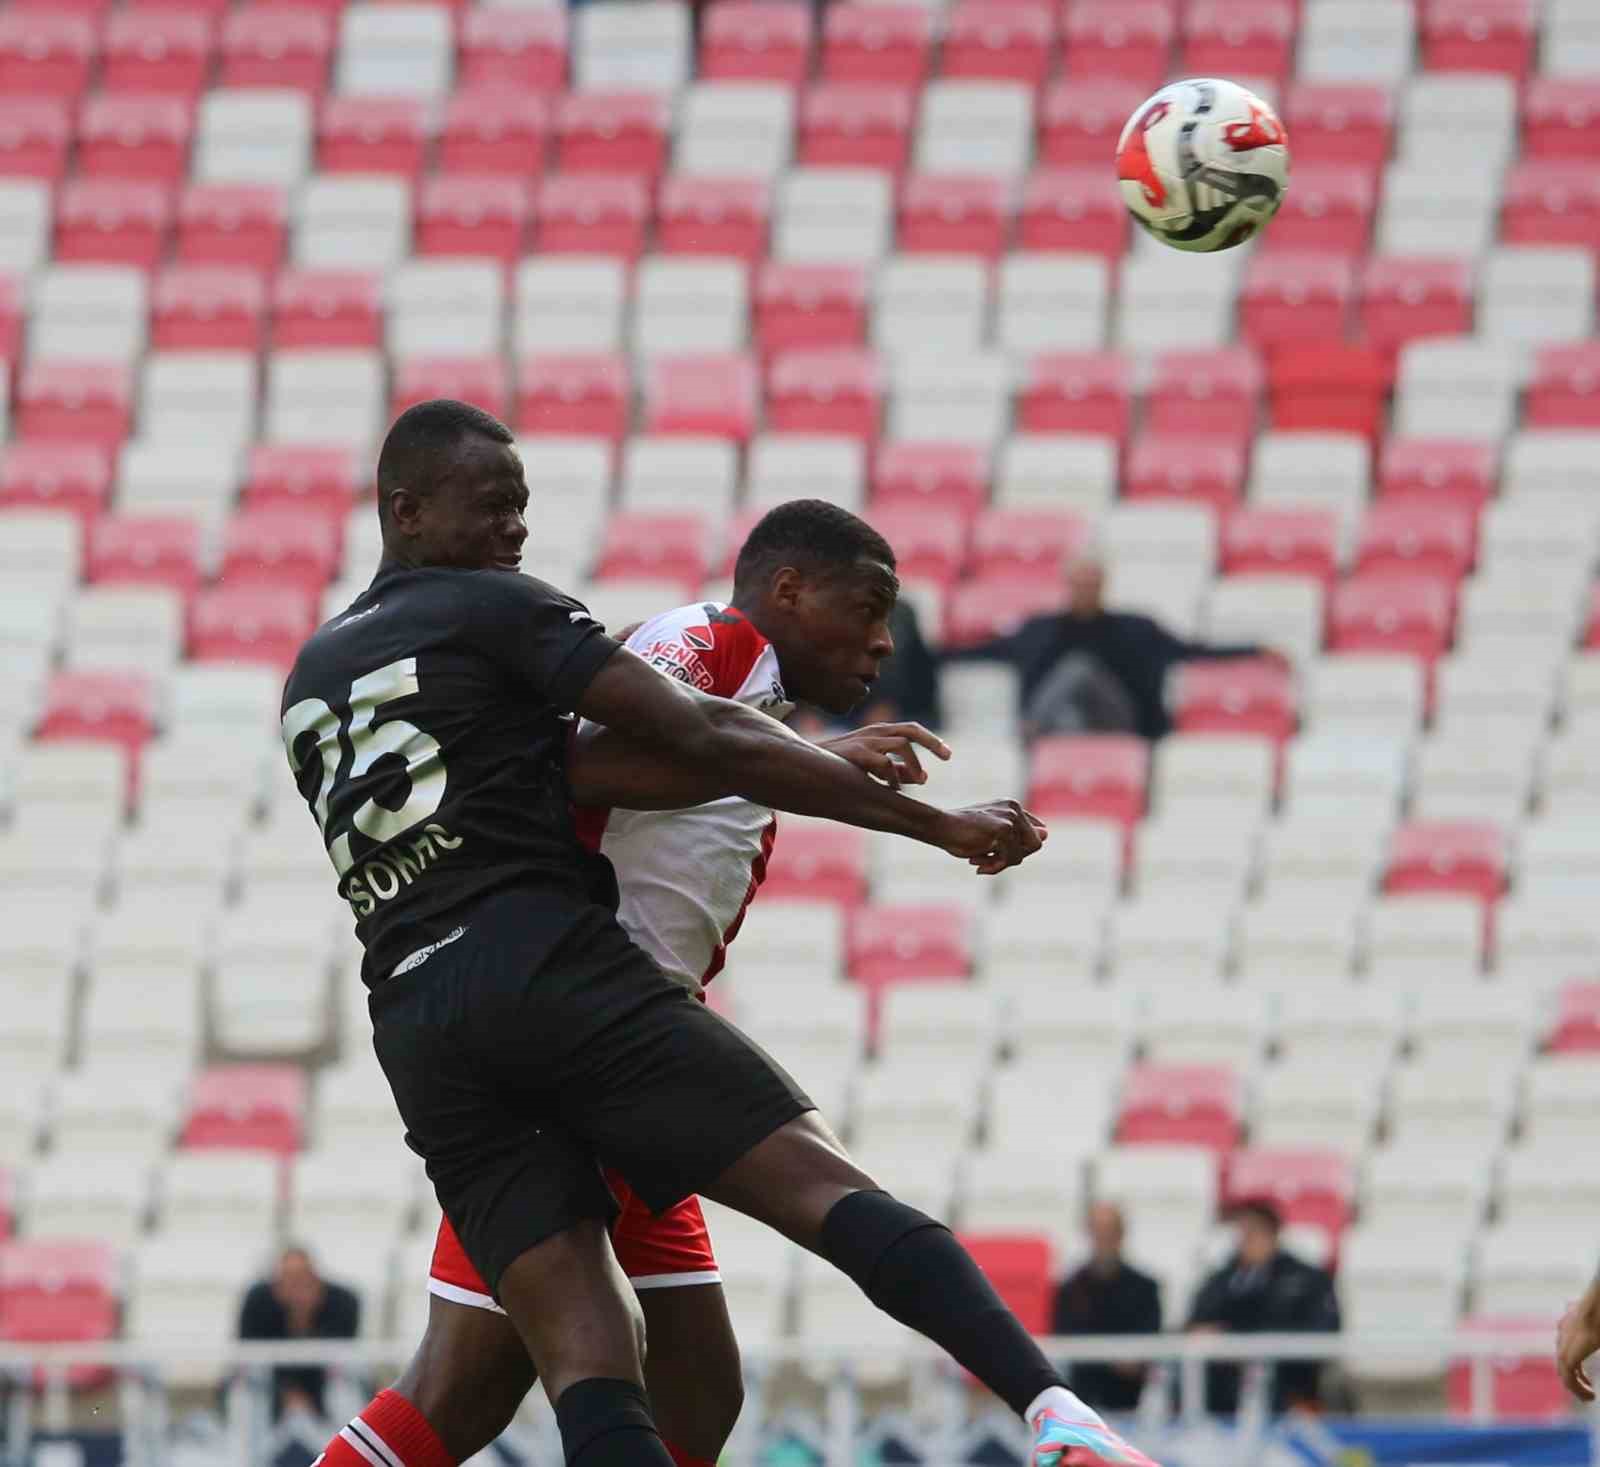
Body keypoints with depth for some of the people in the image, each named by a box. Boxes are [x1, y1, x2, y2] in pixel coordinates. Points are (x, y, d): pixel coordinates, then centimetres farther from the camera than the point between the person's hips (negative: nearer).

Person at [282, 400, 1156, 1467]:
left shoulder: (309, 683, 25)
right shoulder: (499, 610, 4)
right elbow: (706, 747, -4)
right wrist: (938, 824, -2)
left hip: (417, 1033, 6)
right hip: (553, 966, -6)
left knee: (589, 1361, -3)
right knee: (827, 1187, -13)